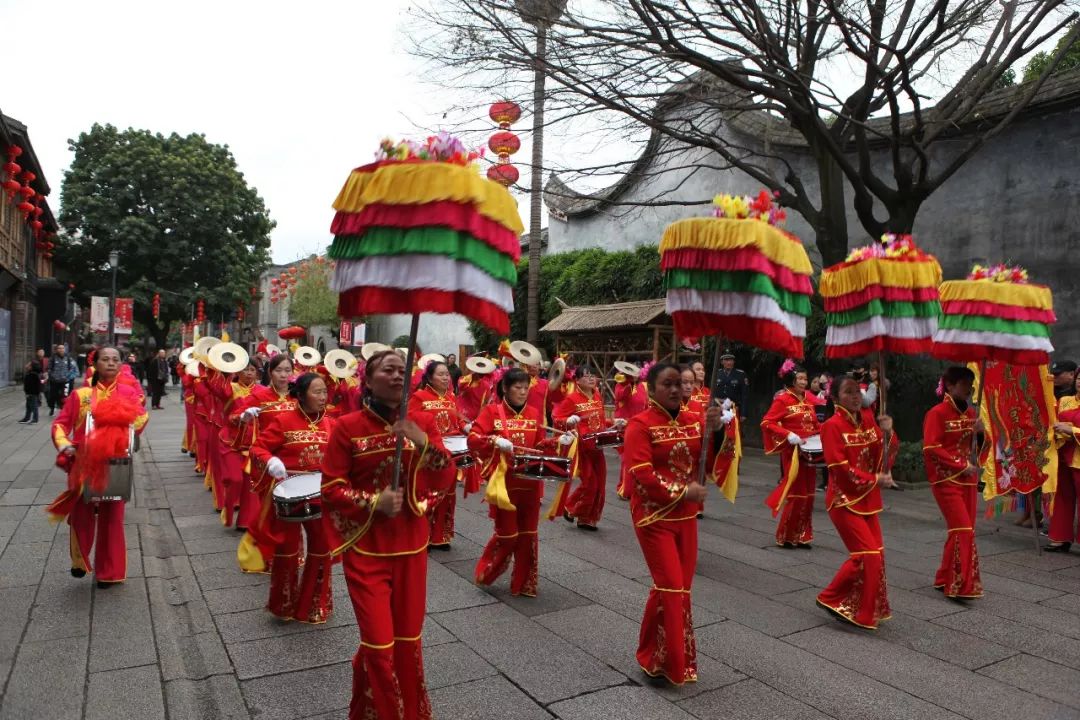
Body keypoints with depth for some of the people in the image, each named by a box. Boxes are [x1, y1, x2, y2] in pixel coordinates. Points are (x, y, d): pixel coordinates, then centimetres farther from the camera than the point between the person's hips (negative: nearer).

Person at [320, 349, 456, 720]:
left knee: (408, 640, 14)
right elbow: (330, 487, -6)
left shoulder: (422, 423, -1)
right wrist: (373, 502, -20)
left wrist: (423, 443, -21)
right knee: (379, 643, -2)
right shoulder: (348, 426, -9)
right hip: (366, 550, -3)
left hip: (411, 547, 3)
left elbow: (447, 481, -6)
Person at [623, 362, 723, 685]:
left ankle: (673, 657, 29)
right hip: (655, 517, -6)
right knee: (670, 587, -6)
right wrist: (682, 492, -18)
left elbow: (707, 464, 1)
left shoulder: (694, 421, 4)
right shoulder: (641, 425, -13)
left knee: (681, 587, 12)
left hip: (686, 516, 6)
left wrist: (712, 431, -14)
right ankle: (661, 660, 13)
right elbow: (641, 475, -20)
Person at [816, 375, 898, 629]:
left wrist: (887, 432, -16)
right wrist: (874, 480, -14)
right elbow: (840, 468, -18)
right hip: (845, 500, -7)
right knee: (868, 555, -8)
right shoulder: (832, 426, -15)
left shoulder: (868, 419, 5)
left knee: (874, 554, 11)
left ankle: (852, 607, 27)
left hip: (867, 499, 7)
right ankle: (831, 599, 8)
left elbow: (886, 455, 1)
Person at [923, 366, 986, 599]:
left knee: (965, 531, 10)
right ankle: (960, 586, -2)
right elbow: (930, 449, -19)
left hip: (968, 480, 8)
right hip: (946, 481, -8)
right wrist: (961, 466, -18)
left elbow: (978, 448, 16)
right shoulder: (937, 413, -12)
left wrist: (979, 433, -5)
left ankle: (946, 579, 21)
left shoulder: (970, 413, 11)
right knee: (963, 530, -10)